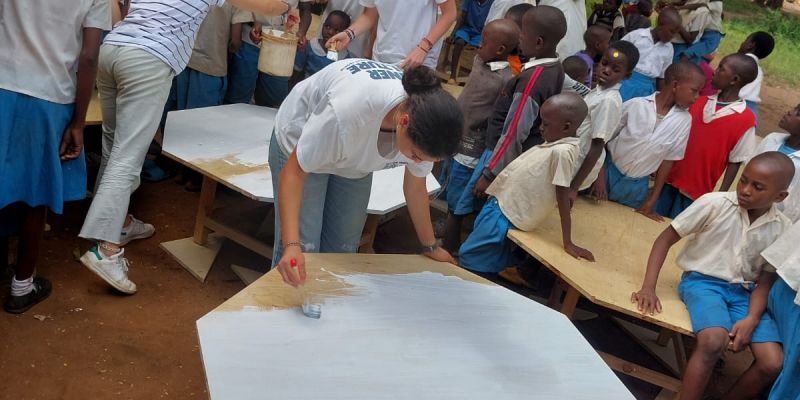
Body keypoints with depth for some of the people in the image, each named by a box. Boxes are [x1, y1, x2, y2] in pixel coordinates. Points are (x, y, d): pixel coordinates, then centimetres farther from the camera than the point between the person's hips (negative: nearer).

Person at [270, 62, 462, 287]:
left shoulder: (424, 129, -27)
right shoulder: (347, 111, -44)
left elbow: (415, 185, -8)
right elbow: (293, 171, -34)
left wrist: (430, 247, 3)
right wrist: (291, 245, -45)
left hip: (354, 164, 5)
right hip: (299, 143, -4)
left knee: (342, 249, 4)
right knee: (303, 249, -10)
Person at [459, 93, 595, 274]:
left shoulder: (563, 151, -27)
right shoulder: (557, 143, 0)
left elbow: (563, 198, -27)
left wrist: (568, 243, -24)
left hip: (507, 214, -9)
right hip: (503, 203, 9)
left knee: (469, 257, 1)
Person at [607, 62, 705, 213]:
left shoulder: (683, 120, -8)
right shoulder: (636, 105, -15)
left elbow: (669, 159, 0)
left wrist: (651, 201, 1)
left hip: (637, 185, 2)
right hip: (609, 171, -2)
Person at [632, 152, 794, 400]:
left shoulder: (782, 229, -2)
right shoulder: (714, 204, -12)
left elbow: (765, 280, 5)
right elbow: (666, 239, -7)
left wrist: (751, 320, -14)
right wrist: (649, 287, -16)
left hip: (743, 292, 4)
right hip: (702, 281, -4)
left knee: (773, 363, -14)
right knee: (715, 341, -34)